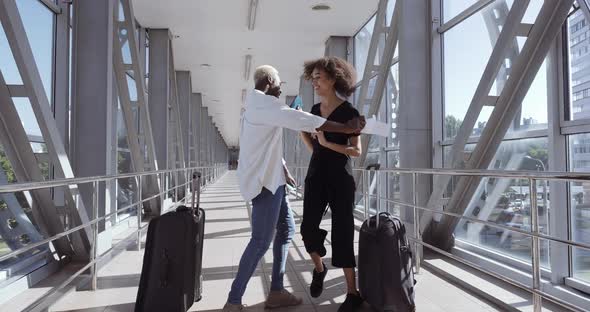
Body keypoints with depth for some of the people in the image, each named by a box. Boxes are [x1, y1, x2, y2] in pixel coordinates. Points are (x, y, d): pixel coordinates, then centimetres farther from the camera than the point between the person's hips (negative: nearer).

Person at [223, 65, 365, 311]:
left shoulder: (257, 106, 19)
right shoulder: (263, 103, -15)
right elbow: (300, 120, -25)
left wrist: (284, 170, 24)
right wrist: (346, 128, -23)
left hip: (270, 178, 11)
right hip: (264, 180, -11)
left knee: (286, 228, 13)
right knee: (262, 240, -9)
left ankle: (276, 292, 17)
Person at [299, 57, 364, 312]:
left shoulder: (349, 112, -8)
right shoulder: (315, 109, 10)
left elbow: (356, 151, -11)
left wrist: (327, 143, -21)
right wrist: (301, 130, 3)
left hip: (340, 179, -5)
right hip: (316, 176, 5)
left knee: (342, 234, -3)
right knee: (308, 228, 0)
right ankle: (319, 269, 30)